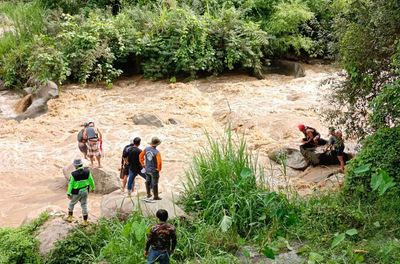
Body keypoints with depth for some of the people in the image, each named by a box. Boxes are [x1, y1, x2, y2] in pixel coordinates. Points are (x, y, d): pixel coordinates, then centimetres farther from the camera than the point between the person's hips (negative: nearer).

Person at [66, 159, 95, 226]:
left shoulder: (73, 174, -22)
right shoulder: (87, 171, -13)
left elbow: (70, 184, -16)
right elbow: (91, 180, 0)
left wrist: (69, 193, -11)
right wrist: (93, 187, 16)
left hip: (77, 192, -3)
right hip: (85, 191, 3)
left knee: (71, 203, 23)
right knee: (84, 205, 12)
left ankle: (70, 217, 33)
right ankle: (85, 221, 16)